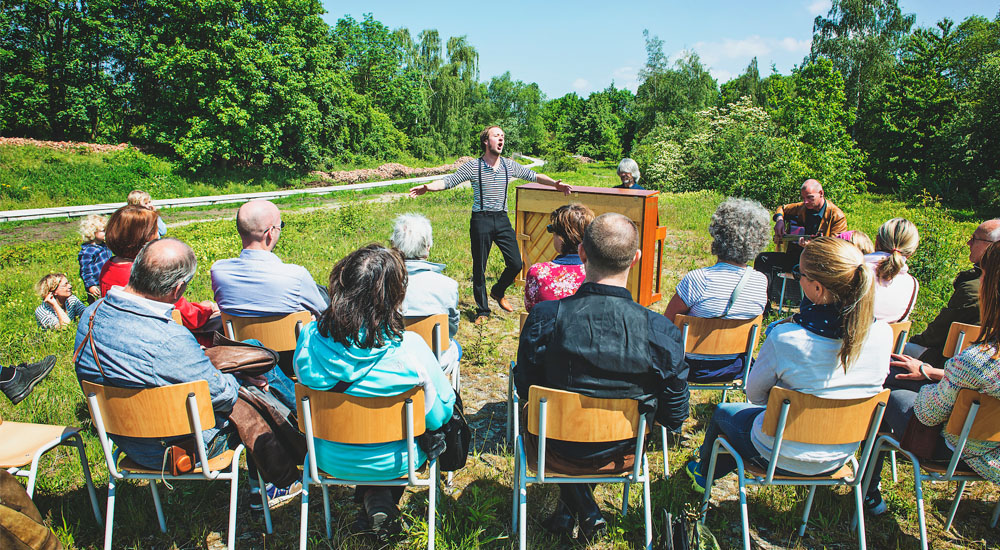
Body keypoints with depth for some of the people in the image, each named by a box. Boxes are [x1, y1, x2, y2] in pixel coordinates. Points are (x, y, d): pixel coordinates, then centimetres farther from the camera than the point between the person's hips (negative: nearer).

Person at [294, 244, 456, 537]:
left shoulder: (309, 338, -19)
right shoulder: (409, 349, -29)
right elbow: (438, 417, -16)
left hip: (329, 458, 4)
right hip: (391, 463, -3)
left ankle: (372, 496, 27)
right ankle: (385, 497, 25)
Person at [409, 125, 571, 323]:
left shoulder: (509, 165, 7)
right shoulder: (473, 166, -3)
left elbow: (534, 176, 14)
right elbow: (448, 181, -6)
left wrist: (555, 183, 1)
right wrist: (426, 187, -22)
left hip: (502, 220, 3)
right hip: (481, 220, -3)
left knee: (516, 264, -1)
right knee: (479, 268, 3)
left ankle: (498, 292, 30)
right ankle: (483, 310, 18)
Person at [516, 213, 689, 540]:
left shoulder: (544, 317, -25)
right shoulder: (661, 331, -25)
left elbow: (525, 388, -9)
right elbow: (675, 415, -12)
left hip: (561, 447, -1)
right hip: (624, 448, 1)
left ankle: (586, 511, 27)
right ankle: (567, 511, 39)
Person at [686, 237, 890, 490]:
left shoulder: (785, 338, -32)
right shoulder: (883, 334, -18)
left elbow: (754, 393, -14)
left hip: (783, 458, -5)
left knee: (722, 411, 25)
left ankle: (705, 473, 52)